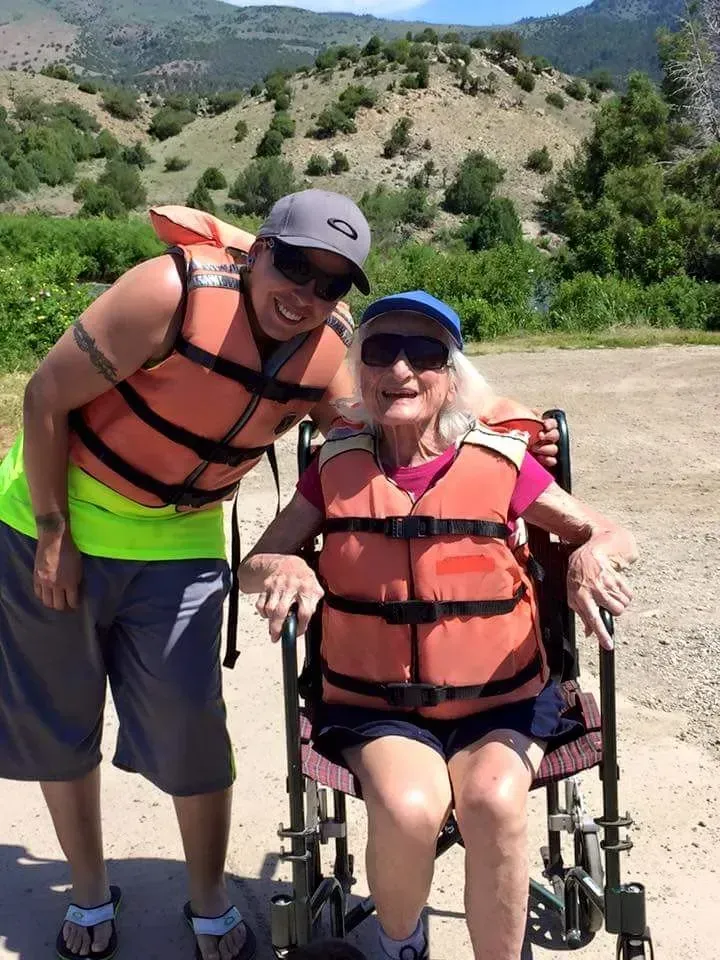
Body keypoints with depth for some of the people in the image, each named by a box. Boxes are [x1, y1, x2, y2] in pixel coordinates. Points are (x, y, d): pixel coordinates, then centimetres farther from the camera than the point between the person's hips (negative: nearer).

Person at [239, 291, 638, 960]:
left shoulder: (501, 463, -4)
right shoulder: (337, 467, 1)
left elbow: (614, 536, 2)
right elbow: (251, 566, 1)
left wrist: (592, 555, -22)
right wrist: (283, 567, -23)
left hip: (498, 699, 0)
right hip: (375, 704, 1)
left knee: (493, 803, -30)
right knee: (408, 809, -27)